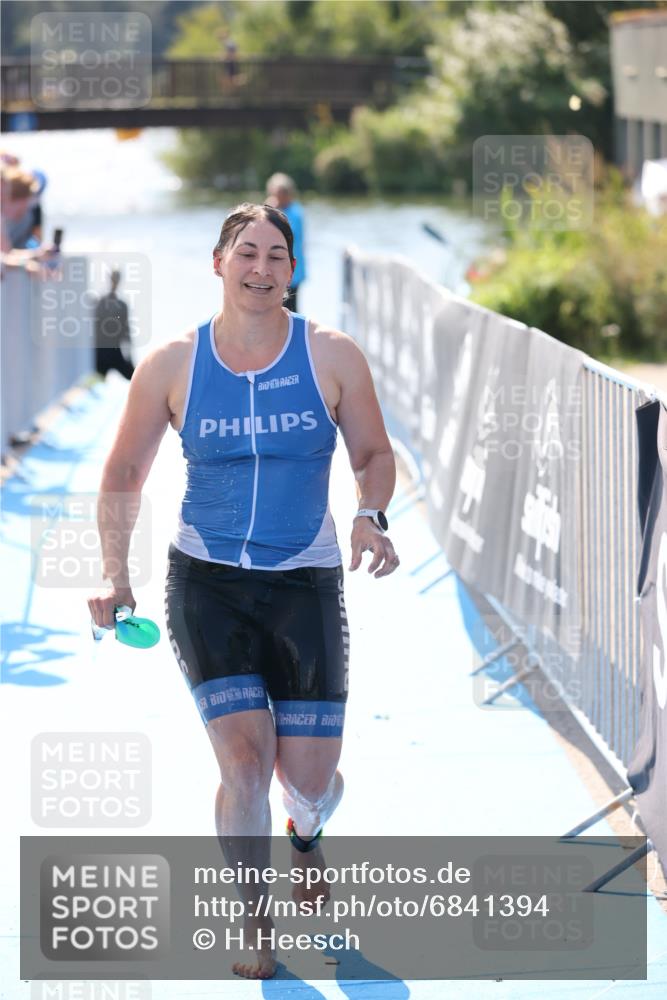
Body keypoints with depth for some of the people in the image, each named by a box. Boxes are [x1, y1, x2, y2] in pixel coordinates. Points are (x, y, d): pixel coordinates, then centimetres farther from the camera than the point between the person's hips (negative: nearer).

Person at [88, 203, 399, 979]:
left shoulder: (332, 356, -3)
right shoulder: (172, 365, -2)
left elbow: (374, 455, 7)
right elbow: (124, 473, 8)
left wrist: (370, 518, -14)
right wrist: (115, 574, 0)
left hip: (305, 584, 1)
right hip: (206, 584, -1)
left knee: (309, 781, 3)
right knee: (244, 761, -15)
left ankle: (305, 835, 44)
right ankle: (254, 925, 7)